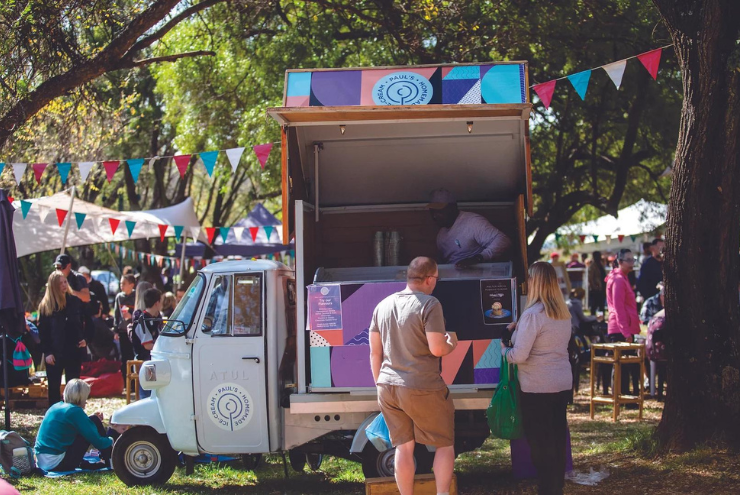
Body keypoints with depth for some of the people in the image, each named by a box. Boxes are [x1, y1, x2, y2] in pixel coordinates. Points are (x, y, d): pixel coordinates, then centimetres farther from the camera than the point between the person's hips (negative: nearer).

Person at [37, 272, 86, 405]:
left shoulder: (75, 301, 4)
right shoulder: (45, 306, -2)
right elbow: (42, 331, -3)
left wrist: (85, 339, -3)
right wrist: (47, 352, -10)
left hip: (74, 351, 2)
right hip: (55, 353, -2)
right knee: (54, 387, 3)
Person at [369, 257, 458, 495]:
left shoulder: (383, 305, 9)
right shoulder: (429, 304, -11)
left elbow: (375, 352, 12)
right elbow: (436, 349, -17)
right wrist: (451, 343, 5)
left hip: (387, 387, 6)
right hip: (422, 388, -6)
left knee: (403, 447, 12)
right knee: (445, 444, 9)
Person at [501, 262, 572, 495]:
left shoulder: (533, 314, -18)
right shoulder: (564, 313, 5)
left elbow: (519, 355, -19)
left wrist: (504, 349, 2)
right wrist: (519, 327, 14)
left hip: (537, 388, -7)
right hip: (563, 384, 7)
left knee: (539, 440, 2)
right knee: (557, 436, 15)